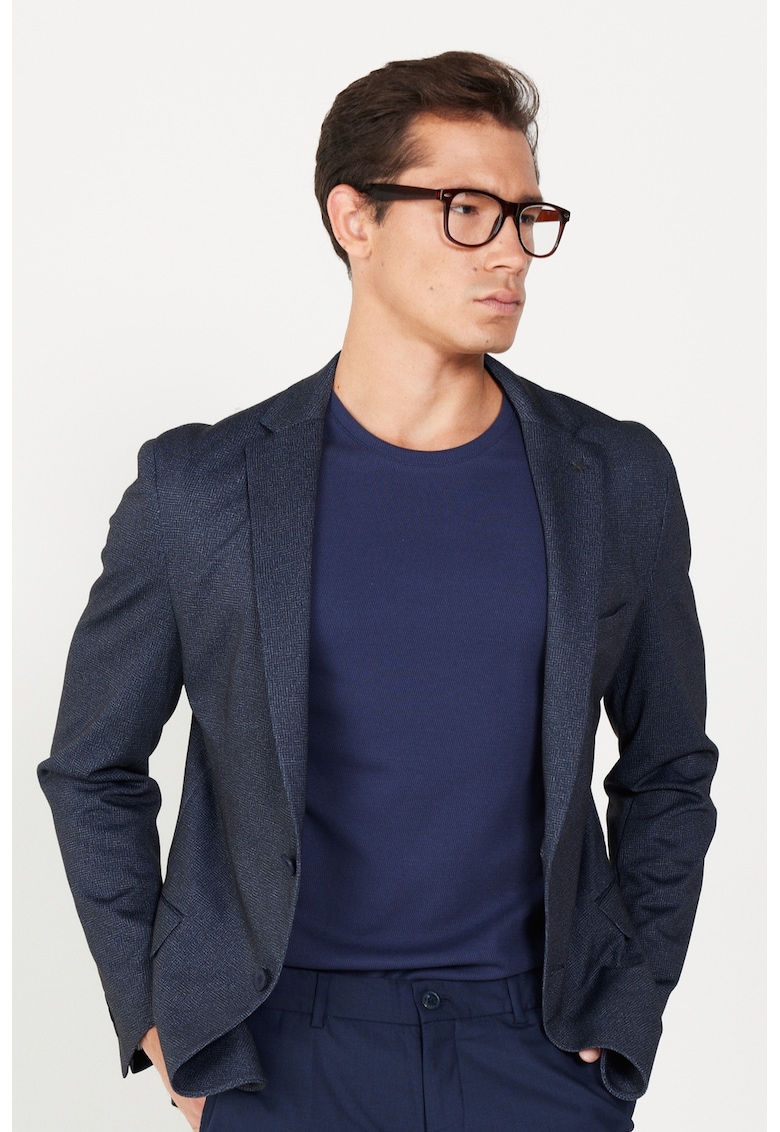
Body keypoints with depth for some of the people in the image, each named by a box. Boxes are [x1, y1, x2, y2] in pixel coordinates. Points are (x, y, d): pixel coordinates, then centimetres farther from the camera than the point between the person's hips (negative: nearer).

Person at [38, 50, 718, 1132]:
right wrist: (153, 1018, 2)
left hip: (535, 1040, 1)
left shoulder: (618, 482, 0)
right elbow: (91, 770, 6)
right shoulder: (199, 487, -4)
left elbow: (668, 772, 11)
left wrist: (627, 1011, 4)